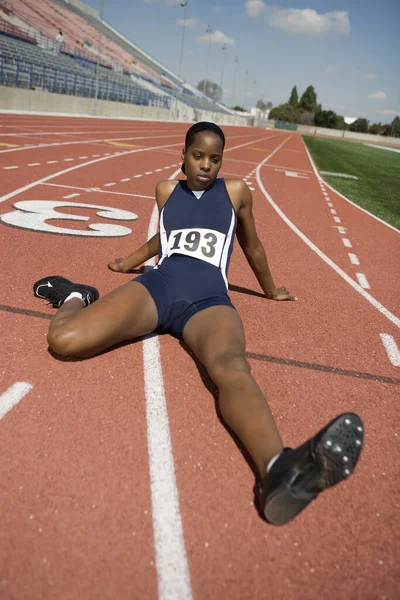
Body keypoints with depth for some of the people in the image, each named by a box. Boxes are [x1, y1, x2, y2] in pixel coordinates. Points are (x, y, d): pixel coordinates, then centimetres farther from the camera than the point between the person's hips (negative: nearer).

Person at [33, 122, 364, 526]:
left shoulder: (236, 192, 18)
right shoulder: (166, 190, 21)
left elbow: (251, 245, 31)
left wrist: (270, 290, 42)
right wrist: (129, 263, 55)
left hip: (209, 301, -1)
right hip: (157, 286, 2)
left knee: (232, 367, -40)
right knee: (63, 340, -25)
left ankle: (276, 470, -69)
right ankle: (74, 296, 12)